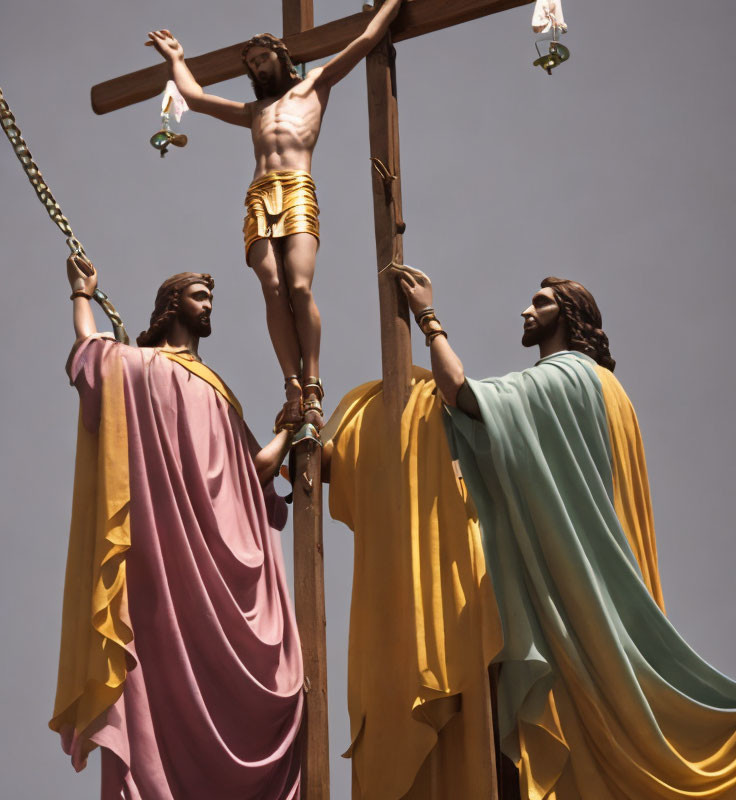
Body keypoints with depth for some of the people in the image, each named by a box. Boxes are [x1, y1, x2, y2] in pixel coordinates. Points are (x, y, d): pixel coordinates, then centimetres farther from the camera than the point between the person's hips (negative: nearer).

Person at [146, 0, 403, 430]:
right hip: (259, 197, 4)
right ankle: (294, 389, -24)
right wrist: (175, 58, 53)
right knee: (274, 290, -16)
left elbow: (366, 41, 27)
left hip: (297, 189, -4)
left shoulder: (314, 84, 28)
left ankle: (312, 387, -25)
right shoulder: (254, 112, 37)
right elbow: (195, 96, 42)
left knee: (299, 287, -22)